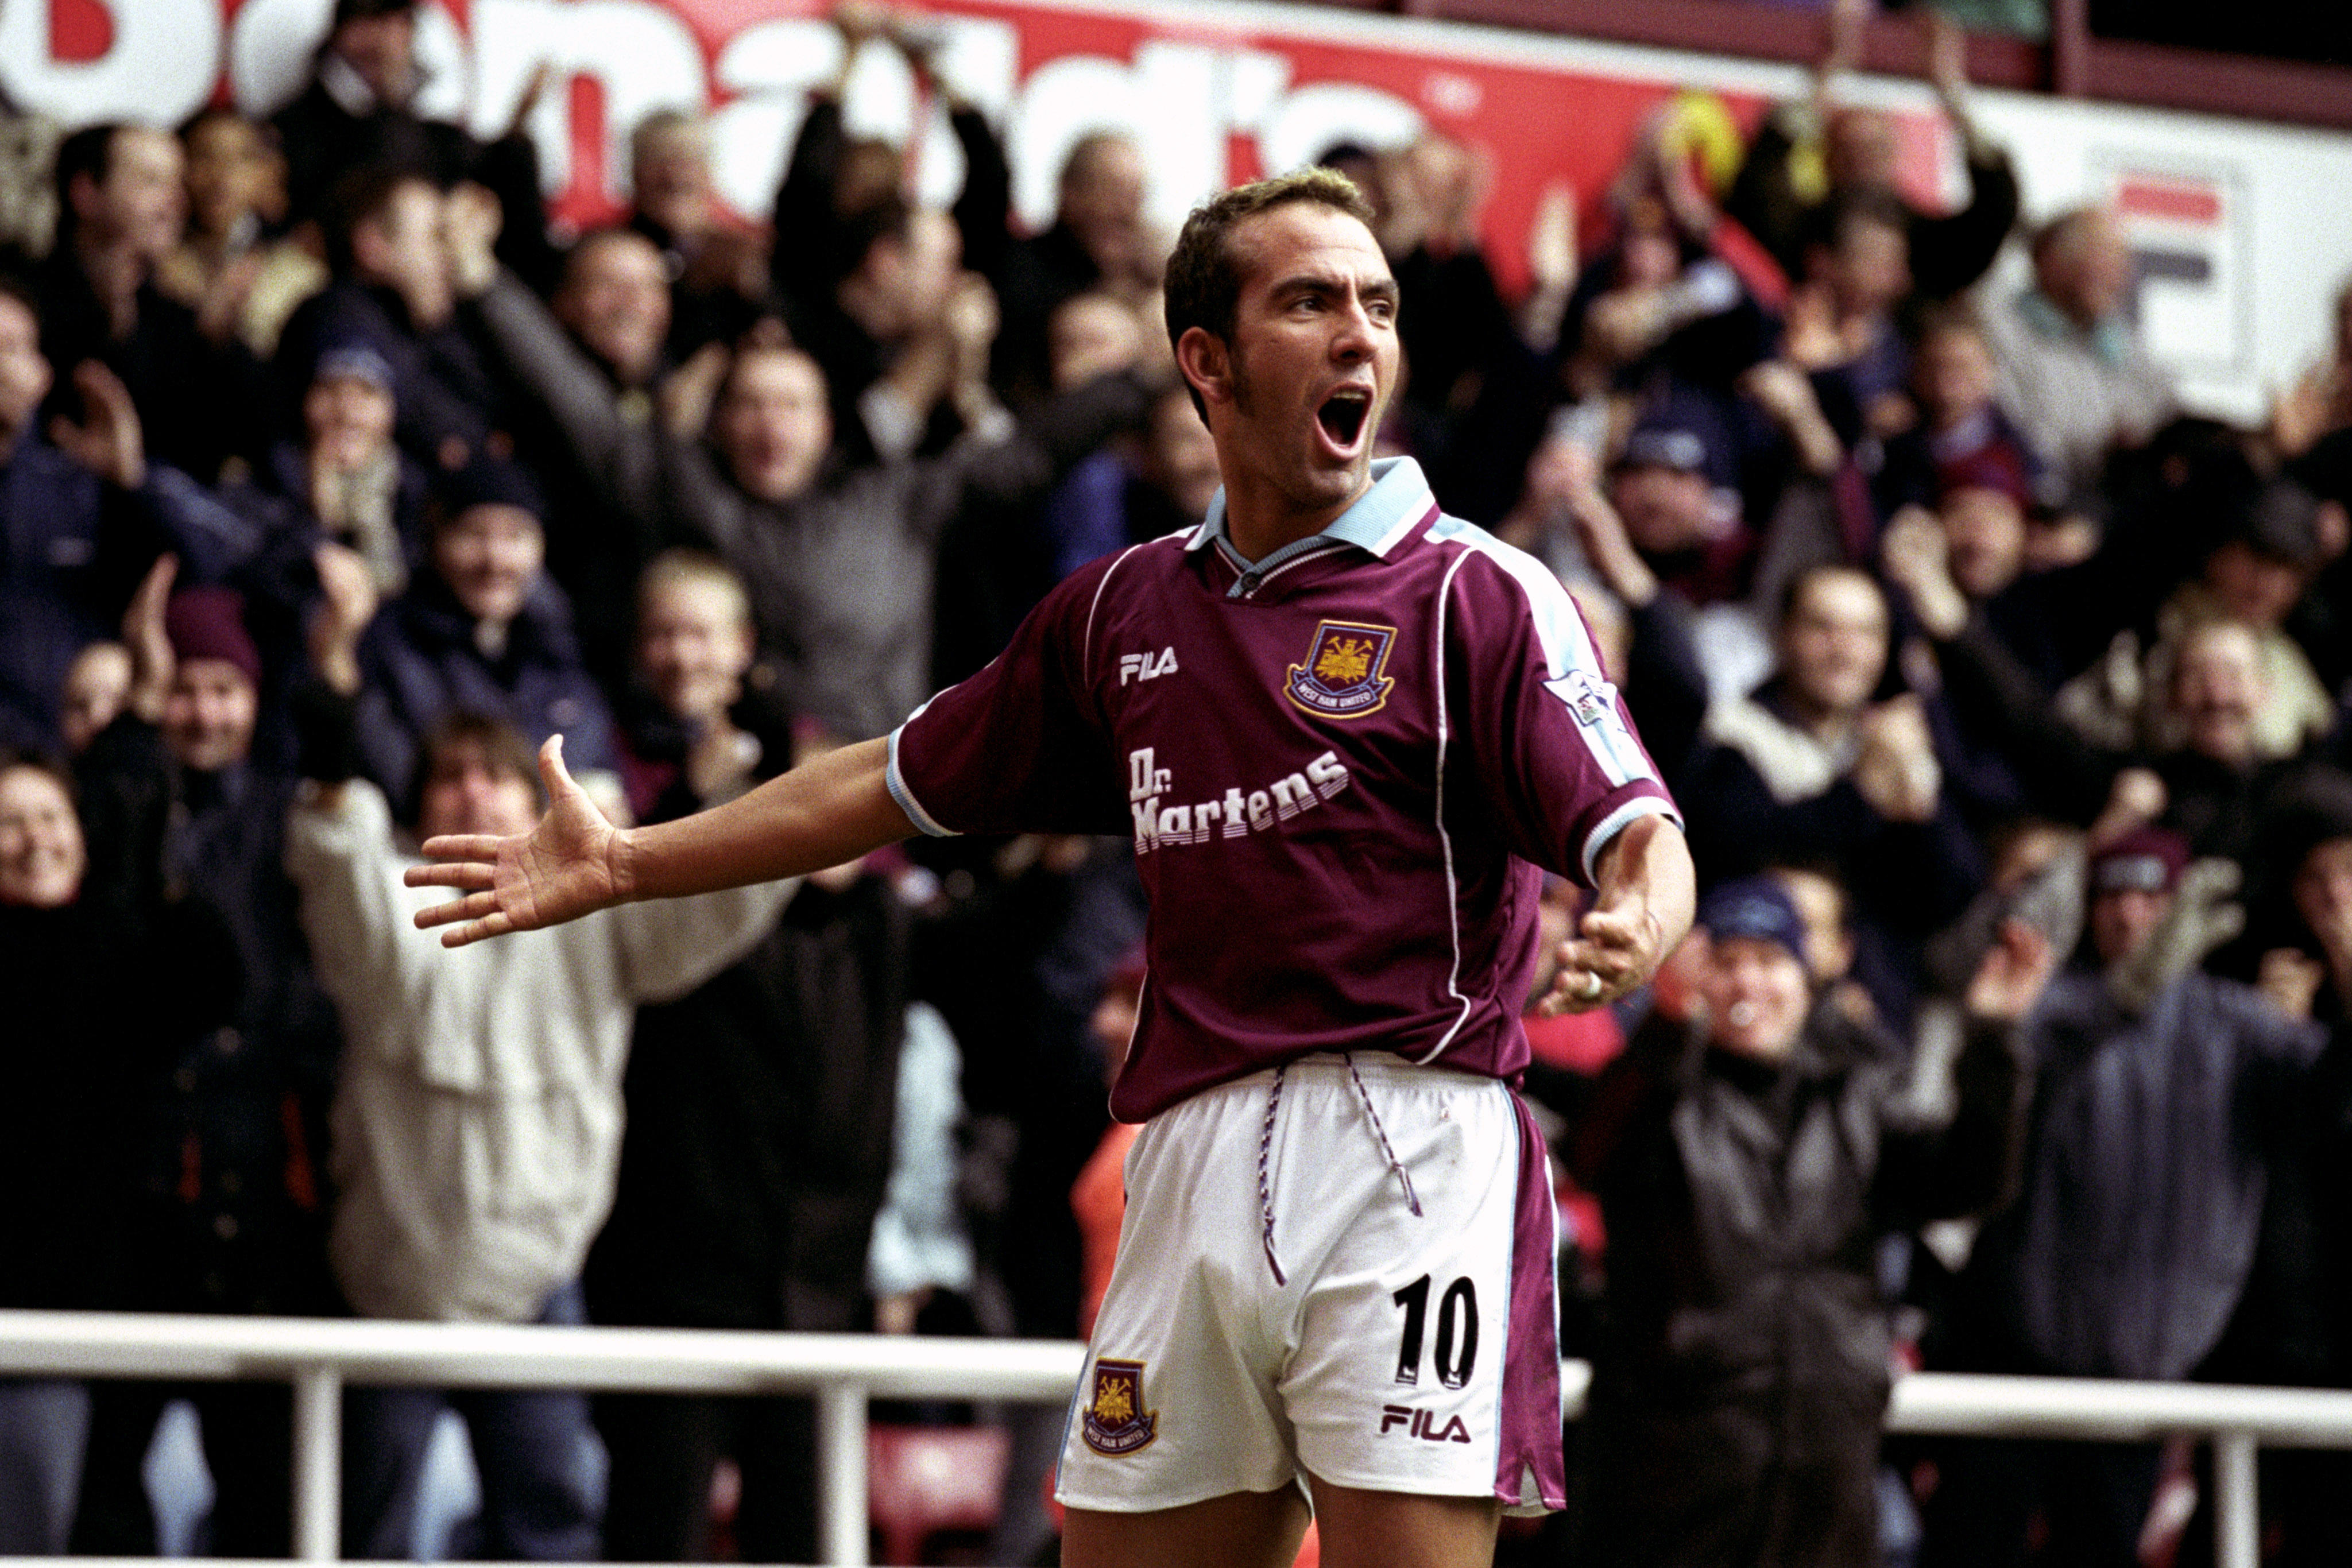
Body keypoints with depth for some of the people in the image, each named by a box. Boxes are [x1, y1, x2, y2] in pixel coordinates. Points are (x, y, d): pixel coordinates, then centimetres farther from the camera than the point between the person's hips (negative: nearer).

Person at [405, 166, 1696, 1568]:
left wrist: (1634, 932, -34)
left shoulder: (1479, 595, 0)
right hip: (1197, 1167, 5)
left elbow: (1636, 832, -10)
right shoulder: (1125, 611, 16)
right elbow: (907, 782, 27)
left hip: (1411, 1151, -5)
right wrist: (623, 864, 28)